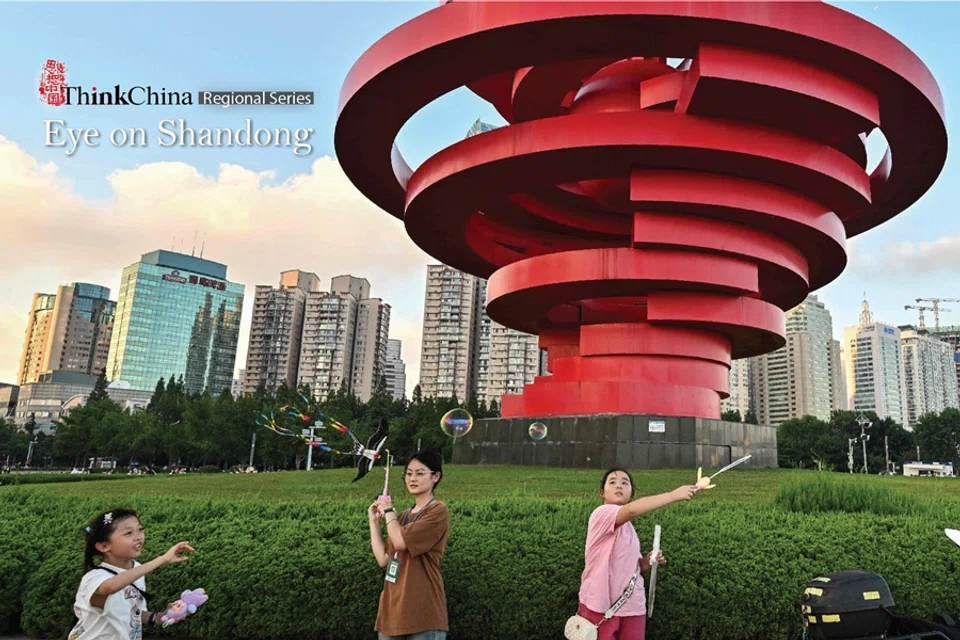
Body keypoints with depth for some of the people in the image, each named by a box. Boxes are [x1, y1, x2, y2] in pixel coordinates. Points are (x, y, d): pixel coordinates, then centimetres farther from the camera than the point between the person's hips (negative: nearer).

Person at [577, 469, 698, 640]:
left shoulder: (629, 528, 12)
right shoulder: (601, 514, -14)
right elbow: (631, 510, -35)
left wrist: (646, 563, -1)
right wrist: (673, 495, -34)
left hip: (633, 608, 7)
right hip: (600, 606, -7)